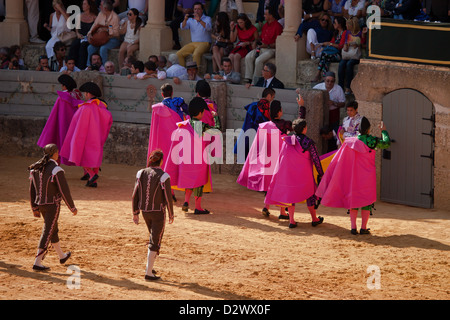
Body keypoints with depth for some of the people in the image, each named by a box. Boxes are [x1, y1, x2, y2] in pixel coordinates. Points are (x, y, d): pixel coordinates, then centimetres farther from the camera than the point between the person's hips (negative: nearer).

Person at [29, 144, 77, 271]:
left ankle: (62, 256, 41)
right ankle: (37, 263, -10)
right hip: (52, 205, -7)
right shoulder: (56, 170, -18)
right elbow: (64, 191, -16)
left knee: (53, 229, 23)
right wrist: (72, 208, -5)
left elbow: (32, 190, 9)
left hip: (40, 205, 7)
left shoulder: (35, 169, 3)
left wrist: (34, 208, 18)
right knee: (47, 233, -5)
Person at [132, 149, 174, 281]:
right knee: (155, 242, 2)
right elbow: (168, 198, -14)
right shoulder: (163, 177, -17)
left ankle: (149, 267, 28)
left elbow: (135, 196, 1)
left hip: (145, 211, 5)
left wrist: (135, 213, 10)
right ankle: (149, 273, 0)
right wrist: (171, 214, -1)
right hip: (158, 213, -5)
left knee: (154, 238, 25)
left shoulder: (141, 174, -3)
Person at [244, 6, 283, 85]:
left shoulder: (277, 26, -9)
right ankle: (249, 79, -19)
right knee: (248, 57, -17)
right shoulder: (265, 25, 18)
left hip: (271, 49, -8)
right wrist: (259, 43, 6)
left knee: (258, 60, -32)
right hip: (262, 48, 8)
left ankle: (255, 81, -23)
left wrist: (267, 46, -21)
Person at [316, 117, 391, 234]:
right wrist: (384, 131, 19)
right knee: (366, 201, 6)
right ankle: (363, 228, 3)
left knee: (353, 199, 10)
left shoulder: (351, 141, -4)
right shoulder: (372, 141, -10)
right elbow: (386, 144, 5)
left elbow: (341, 160, -1)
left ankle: (353, 227, 5)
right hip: (367, 176, -2)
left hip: (353, 175, 2)